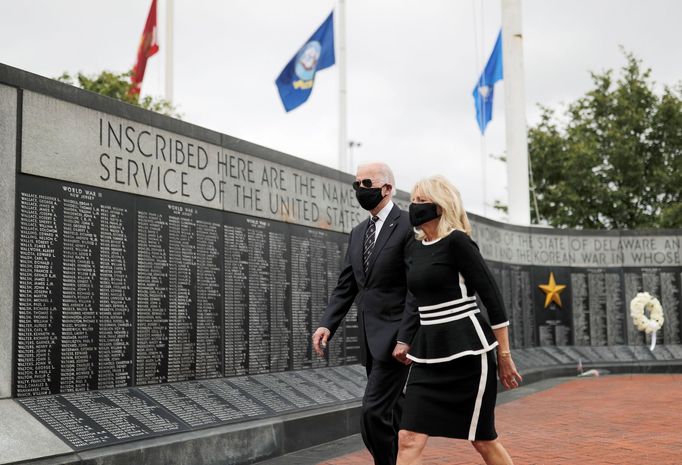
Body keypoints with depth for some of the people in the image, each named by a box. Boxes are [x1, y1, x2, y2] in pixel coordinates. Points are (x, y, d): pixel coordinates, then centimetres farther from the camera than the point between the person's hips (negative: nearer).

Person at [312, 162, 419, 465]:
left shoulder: (409, 226, -9)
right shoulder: (358, 233, 14)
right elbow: (346, 286, 12)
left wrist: (405, 338, -20)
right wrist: (327, 325, -1)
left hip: (394, 336, -8)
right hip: (370, 338, 8)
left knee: (374, 411, -12)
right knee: (390, 412, 14)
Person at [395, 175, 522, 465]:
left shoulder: (457, 241, -11)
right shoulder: (416, 249, 11)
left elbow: (492, 298, -10)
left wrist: (504, 356, -8)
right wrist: (409, 344, 24)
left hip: (466, 351, -7)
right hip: (428, 354, 7)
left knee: (482, 439, 7)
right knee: (409, 439, -3)